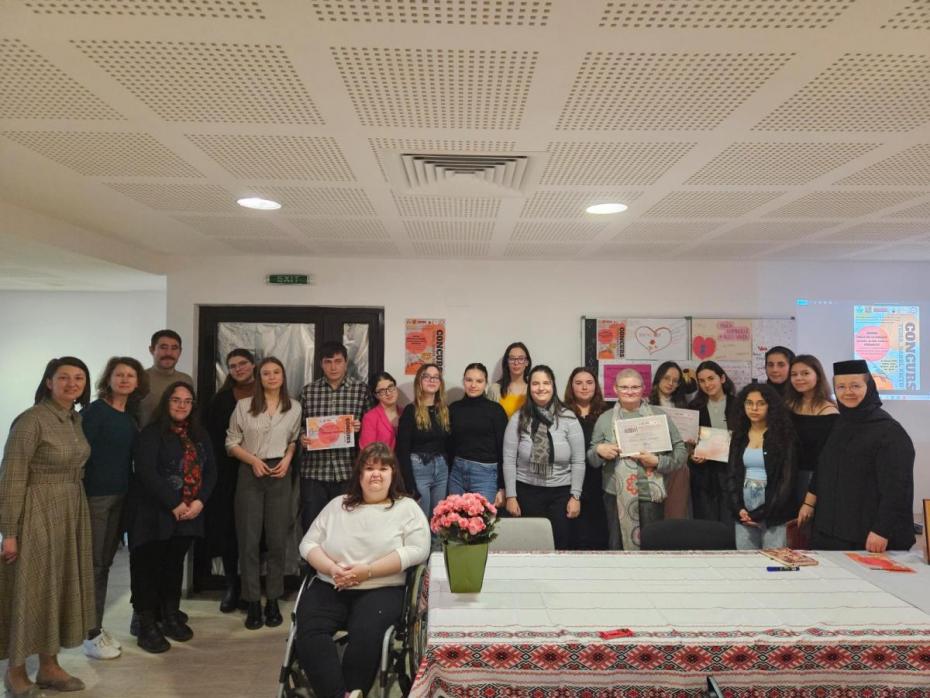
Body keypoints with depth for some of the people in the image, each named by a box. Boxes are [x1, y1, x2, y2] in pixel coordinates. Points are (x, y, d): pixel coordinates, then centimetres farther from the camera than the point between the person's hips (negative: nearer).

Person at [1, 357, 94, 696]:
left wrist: (75, 511, 12)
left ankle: (49, 667, 27)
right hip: (37, 513, -7)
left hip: (72, 512, 7)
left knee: (61, 587, 13)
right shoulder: (31, 420, -16)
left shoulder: (76, 419, 7)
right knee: (29, 589, 5)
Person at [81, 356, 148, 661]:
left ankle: (97, 625, 26)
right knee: (92, 564, 1)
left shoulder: (132, 414, 9)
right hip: (95, 496, -6)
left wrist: (132, 492, 10)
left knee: (105, 563, 14)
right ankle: (91, 634, 11)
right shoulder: (94, 411, -11)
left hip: (121, 496, 6)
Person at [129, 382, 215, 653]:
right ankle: (147, 626, 11)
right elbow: (146, 472, -17)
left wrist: (199, 501, -8)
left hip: (189, 513, 5)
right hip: (154, 513, -5)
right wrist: (174, 505, -18)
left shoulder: (200, 435, 11)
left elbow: (210, 470, 8)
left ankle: (171, 617, 27)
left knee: (175, 564, 14)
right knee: (149, 565, 1)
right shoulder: (151, 433, -7)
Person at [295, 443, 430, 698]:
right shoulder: (337, 505, 16)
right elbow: (308, 544, 12)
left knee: (366, 633, -32)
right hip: (328, 587, 3)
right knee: (309, 632, -25)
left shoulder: (407, 508, 6)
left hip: (381, 590, -3)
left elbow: (417, 550, -8)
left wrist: (368, 571, -15)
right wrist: (333, 569, -9)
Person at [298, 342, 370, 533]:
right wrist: (301, 438, -6)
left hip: (348, 470, -1)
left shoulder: (361, 390, 2)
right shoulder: (308, 391, 7)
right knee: (310, 524, 7)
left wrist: (360, 427, -13)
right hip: (313, 470, 2)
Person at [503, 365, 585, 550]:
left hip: (561, 493, 0)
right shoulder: (518, 419, -2)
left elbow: (578, 462, -1)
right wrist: (511, 496, -4)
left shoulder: (568, 418, -3)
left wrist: (575, 496, -3)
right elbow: (509, 460, -2)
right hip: (527, 492, 0)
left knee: (561, 546, 7)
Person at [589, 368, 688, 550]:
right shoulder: (604, 419, 7)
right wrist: (598, 450, -12)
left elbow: (681, 451, 4)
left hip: (651, 494, -1)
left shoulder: (659, 416, 4)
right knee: (617, 545, 9)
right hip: (616, 495, 1)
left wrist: (658, 462, -13)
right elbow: (592, 459, 10)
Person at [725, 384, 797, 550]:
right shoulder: (739, 436, 9)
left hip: (773, 514, -3)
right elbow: (731, 475, 8)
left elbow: (787, 479, -8)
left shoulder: (784, 436, -3)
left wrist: (761, 513, -12)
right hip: (744, 513, 3)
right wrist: (738, 508, -7)